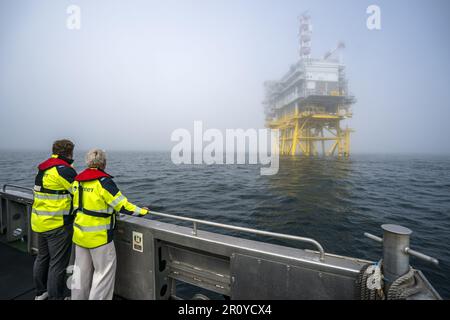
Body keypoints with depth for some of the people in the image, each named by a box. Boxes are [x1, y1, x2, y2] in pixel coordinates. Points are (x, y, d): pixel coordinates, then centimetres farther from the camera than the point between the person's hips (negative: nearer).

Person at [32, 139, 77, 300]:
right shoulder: (64, 170, -19)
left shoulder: (42, 169, 9)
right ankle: (56, 296, 17)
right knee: (58, 263, 4)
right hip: (58, 225, -9)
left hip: (40, 222, 9)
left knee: (42, 257, 24)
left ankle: (40, 292, 41)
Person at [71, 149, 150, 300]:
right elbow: (122, 205, -21)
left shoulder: (78, 180, 1)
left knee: (81, 269, 23)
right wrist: (141, 211, -9)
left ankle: (78, 297, 38)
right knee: (104, 271, 8)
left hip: (80, 234, 8)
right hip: (98, 236, -7)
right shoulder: (104, 181, -20)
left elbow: (77, 205, 13)